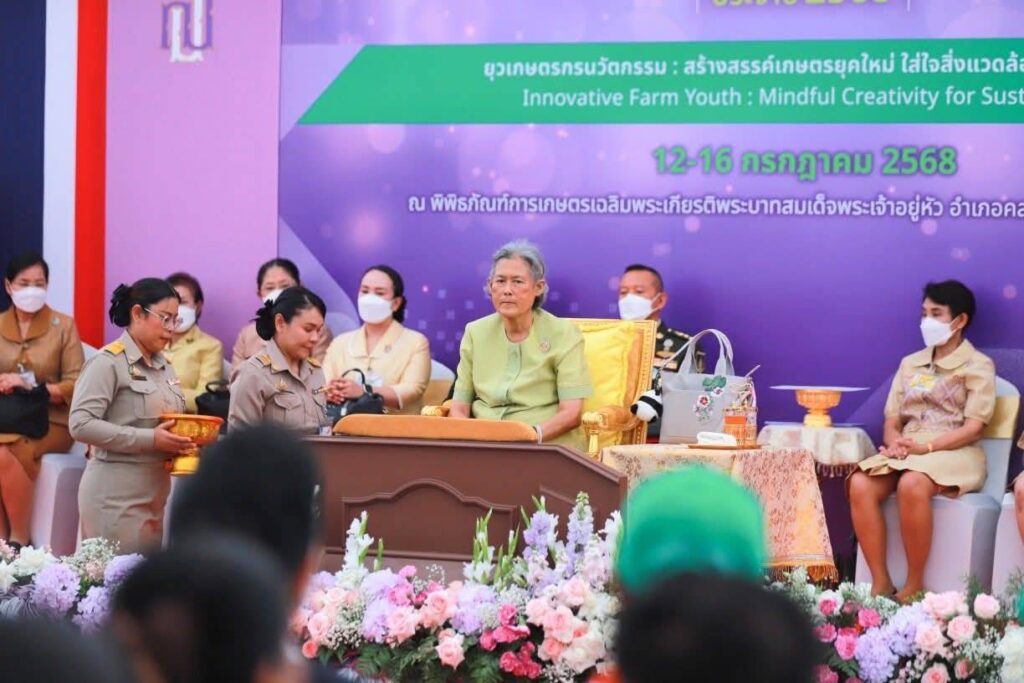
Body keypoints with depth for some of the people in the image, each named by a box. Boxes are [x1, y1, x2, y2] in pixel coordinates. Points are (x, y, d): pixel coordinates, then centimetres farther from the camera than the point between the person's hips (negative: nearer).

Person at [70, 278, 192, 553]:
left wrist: (186, 438, 1)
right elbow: (81, 424, -17)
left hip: (156, 493, 7)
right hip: (116, 497, -7)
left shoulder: (163, 365, 14)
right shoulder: (108, 362, -9)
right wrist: (149, 439, -20)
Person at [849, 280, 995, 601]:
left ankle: (914, 586, -27)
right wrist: (896, 443, -10)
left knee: (912, 484, -39)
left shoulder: (978, 366, 2)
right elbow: (892, 420, 15)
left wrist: (925, 447, -20)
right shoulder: (910, 364, 19)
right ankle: (880, 583, -25)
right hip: (908, 452, 5)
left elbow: (974, 427, -8)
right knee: (860, 484, -27)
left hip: (956, 454, -5)